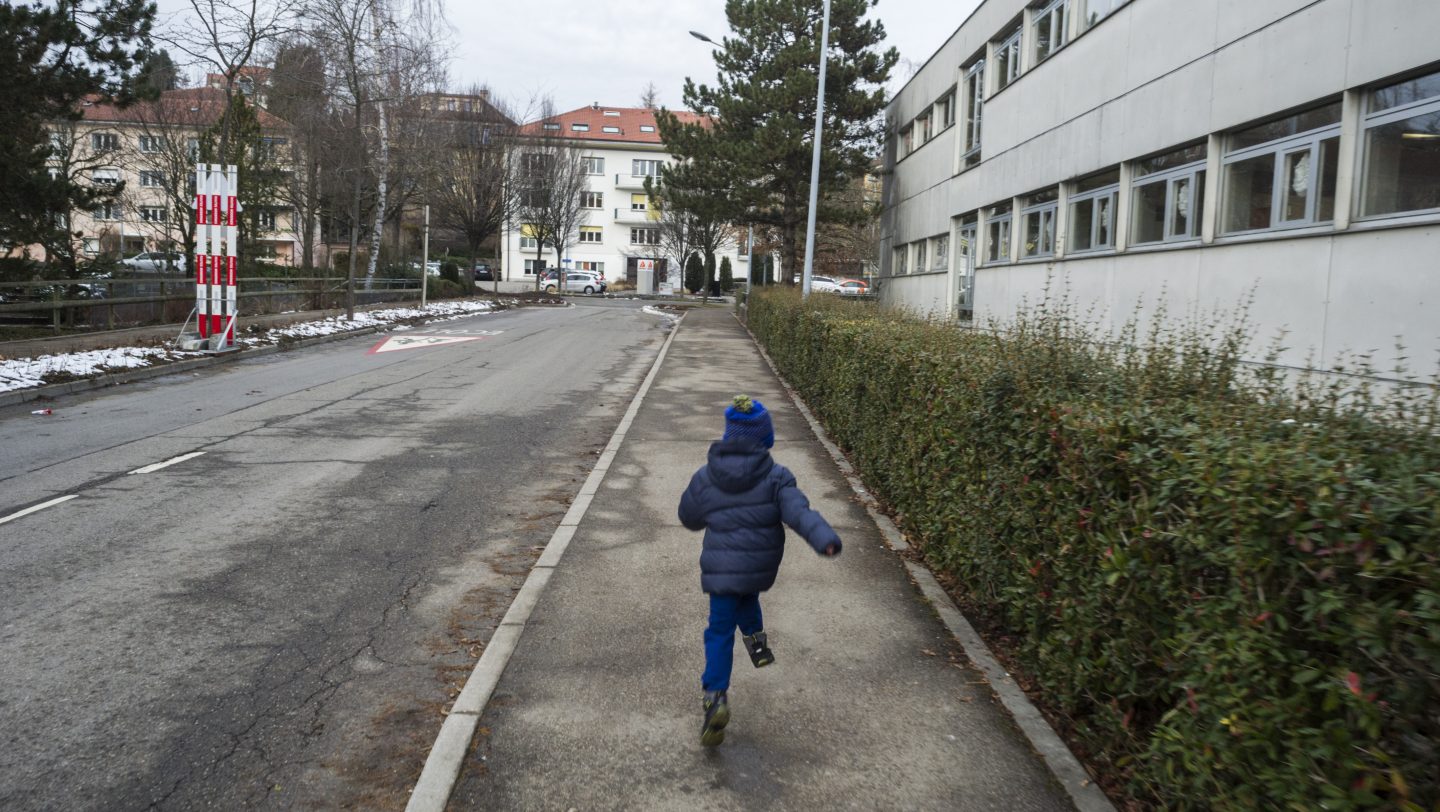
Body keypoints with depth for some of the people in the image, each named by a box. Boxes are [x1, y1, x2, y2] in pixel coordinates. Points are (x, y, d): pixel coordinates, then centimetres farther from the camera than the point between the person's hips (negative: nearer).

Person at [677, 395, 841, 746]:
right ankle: (755, 636, 20)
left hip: (721, 568, -1)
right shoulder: (776, 476, -6)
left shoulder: (705, 477, -2)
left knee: (720, 631, 5)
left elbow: (689, 517, 11)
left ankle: (715, 695, -8)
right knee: (746, 594, 35)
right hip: (761, 567, 1)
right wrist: (825, 539, -32)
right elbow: (798, 511, -22)